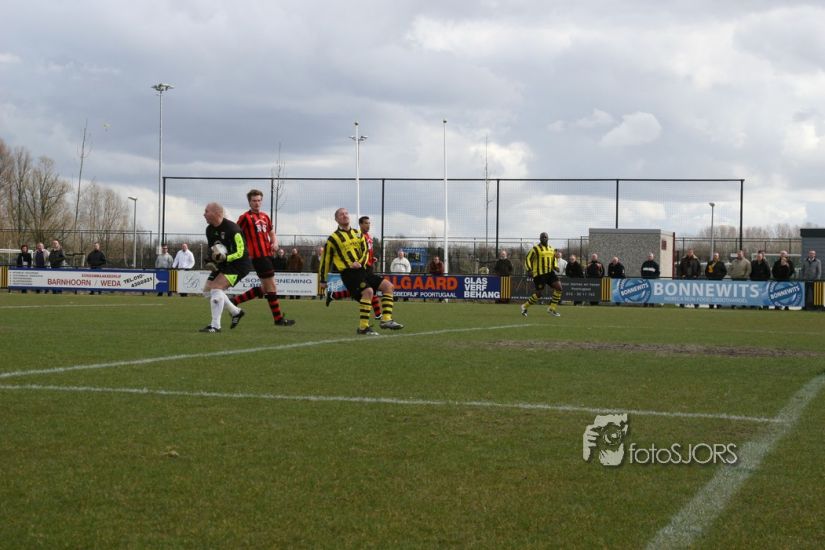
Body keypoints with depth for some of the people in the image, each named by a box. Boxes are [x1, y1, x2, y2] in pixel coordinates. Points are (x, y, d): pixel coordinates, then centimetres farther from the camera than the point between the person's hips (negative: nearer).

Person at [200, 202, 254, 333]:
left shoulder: (232, 229, -24)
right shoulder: (210, 230, 3)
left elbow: (239, 253, -22)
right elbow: (212, 248, 17)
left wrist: (224, 258, -34)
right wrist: (212, 262, -2)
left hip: (239, 264, -10)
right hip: (223, 263, 10)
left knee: (216, 287, -23)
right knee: (208, 288, 7)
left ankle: (215, 326, -20)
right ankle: (236, 312, 23)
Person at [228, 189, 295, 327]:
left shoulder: (265, 216, 17)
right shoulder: (245, 217, -4)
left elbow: (272, 233, 25)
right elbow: (235, 235, -5)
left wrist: (275, 243, 4)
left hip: (269, 255, 8)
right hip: (258, 257, -8)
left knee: (264, 289, 11)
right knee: (271, 287, -4)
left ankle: (234, 301, 20)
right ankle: (278, 318, 5)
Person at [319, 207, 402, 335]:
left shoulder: (358, 234, 19)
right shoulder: (333, 238, 2)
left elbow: (365, 250, 12)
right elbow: (326, 260, 7)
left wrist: (360, 262, -9)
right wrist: (323, 279, 8)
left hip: (361, 270, 7)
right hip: (348, 272, -7)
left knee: (388, 285, -4)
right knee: (368, 291, -29)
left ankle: (386, 320, -5)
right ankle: (363, 327, -27)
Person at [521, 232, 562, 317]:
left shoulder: (551, 249, 16)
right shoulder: (535, 249, -4)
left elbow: (554, 260, 28)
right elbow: (528, 259, -5)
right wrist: (529, 270, -18)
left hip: (550, 272, 6)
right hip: (539, 274, -6)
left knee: (558, 287, -9)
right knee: (539, 293, -6)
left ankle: (552, 309, 1)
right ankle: (525, 306, 16)